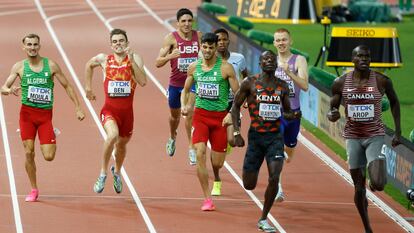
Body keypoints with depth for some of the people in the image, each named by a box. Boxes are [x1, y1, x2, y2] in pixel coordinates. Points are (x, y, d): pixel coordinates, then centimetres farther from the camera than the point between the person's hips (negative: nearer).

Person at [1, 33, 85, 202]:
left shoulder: (51, 65, 2)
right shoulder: (19, 67, 3)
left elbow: (67, 86, 8)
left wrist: (78, 108, 3)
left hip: (45, 114, 0)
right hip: (27, 112, 0)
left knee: (49, 156, -9)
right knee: (29, 152, -5)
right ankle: (34, 190, 9)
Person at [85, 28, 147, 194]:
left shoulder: (135, 58, -6)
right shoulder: (104, 59, -1)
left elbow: (143, 82, -20)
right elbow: (89, 65, 22)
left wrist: (131, 60, -24)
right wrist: (88, 87, 21)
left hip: (127, 110, 2)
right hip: (109, 109, -1)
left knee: (122, 144, 19)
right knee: (113, 135, -30)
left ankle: (117, 172, 52)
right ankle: (103, 174, -14)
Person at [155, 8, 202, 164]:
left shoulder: (199, 36, -5)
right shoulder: (171, 38, -12)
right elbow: (158, 63, -17)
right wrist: (169, 56, -35)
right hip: (175, 83, 0)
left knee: (190, 113, -17)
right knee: (175, 115, 19)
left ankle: (191, 147, -9)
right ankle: (172, 138, 48)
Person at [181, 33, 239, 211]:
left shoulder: (225, 68, -8)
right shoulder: (194, 67, 2)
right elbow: (186, 90, 18)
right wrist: (184, 105, 2)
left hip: (220, 116, -1)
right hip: (200, 114, 1)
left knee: (218, 163, 2)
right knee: (200, 154, -18)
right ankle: (207, 199, -12)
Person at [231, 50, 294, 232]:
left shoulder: (282, 86, 5)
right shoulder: (250, 83, -3)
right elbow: (236, 106, 3)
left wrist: (292, 115, -8)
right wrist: (236, 133, -5)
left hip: (275, 137, 1)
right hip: (255, 136, -1)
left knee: (274, 178, -16)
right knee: (249, 185, 1)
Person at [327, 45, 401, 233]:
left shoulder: (381, 81, -7)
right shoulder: (341, 83, -4)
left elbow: (394, 101, 10)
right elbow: (332, 108, 6)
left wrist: (398, 131, 9)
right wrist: (332, 115, -20)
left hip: (375, 136, -2)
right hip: (353, 137, 2)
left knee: (378, 185, -19)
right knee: (359, 187, 5)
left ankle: (376, 179, 20)